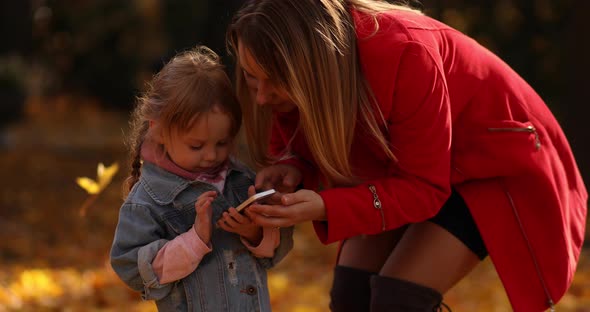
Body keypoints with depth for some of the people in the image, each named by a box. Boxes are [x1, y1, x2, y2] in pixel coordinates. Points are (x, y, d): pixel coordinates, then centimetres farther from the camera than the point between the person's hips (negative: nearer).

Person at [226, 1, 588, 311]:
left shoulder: (403, 55, -37)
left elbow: (424, 187, -31)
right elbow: (297, 142, 0)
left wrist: (324, 208, -42)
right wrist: (292, 171, -25)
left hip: (490, 165, -7)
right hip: (402, 167, 7)